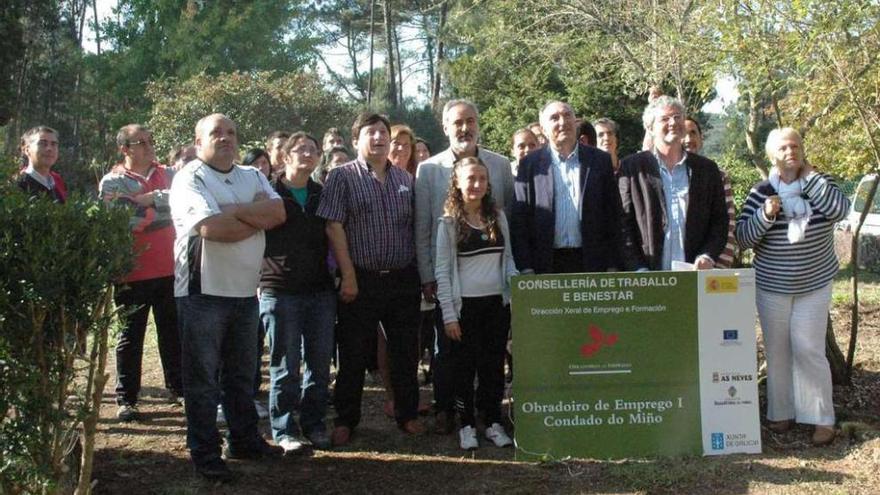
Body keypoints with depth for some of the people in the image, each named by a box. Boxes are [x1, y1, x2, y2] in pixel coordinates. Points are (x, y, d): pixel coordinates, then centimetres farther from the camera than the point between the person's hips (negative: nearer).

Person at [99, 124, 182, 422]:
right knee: (130, 336, 5)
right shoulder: (112, 182, -3)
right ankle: (126, 399, 12)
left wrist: (150, 199, -17)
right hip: (133, 272, -3)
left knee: (173, 332, 12)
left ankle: (177, 388, 23)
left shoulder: (168, 175, 9)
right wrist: (157, 207, -12)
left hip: (169, 269, 4)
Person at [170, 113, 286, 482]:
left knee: (242, 374, 17)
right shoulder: (190, 179, -9)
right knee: (203, 378, 3)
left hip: (246, 292, 6)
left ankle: (244, 441, 30)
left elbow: (280, 212, -4)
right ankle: (205, 453, 13)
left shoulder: (253, 177, 12)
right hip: (203, 293, -6)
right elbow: (212, 228, -24)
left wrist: (236, 210, -16)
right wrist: (258, 218, -10)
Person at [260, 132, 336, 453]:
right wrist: (262, 280, -7)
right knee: (285, 366, 1)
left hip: (320, 291, 4)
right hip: (280, 291, -4)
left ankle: (314, 423, 19)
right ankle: (284, 429, 11)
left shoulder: (323, 195, 11)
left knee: (320, 363, 7)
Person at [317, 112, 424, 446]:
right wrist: (349, 276, -12)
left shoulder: (405, 179, 12)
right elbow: (334, 227, -8)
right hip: (362, 280, -4)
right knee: (354, 355, 4)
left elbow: (415, 228, 15)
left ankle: (407, 414, 24)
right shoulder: (342, 177, -2)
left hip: (403, 280, 4)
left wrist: (423, 274, 8)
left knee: (406, 352, 10)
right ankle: (345, 420, 16)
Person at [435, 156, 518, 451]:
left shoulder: (498, 217, 9)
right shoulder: (449, 222, -2)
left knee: (494, 365, 8)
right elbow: (442, 270, -4)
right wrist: (449, 313, -9)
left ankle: (494, 423, 18)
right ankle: (467, 425, 13)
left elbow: (508, 259, 14)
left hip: (497, 304, 3)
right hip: (465, 305, -3)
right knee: (465, 366, 2)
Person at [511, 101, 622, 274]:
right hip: (545, 265, -1)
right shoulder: (530, 164, 5)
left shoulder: (600, 161, 8)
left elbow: (613, 215, 7)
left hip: (592, 265, 1)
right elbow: (519, 219, 2)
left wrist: (612, 266, 2)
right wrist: (525, 268, -5)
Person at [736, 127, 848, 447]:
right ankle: (781, 412, 21)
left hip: (814, 286, -1)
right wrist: (766, 214, -21)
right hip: (772, 287, 1)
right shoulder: (761, 192, -1)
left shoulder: (820, 185, 1)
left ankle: (823, 419, 2)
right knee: (777, 350, 8)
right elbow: (743, 237, -4)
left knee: (809, 349, -7)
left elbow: (840, 210, -19)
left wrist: (809, 176, -16)